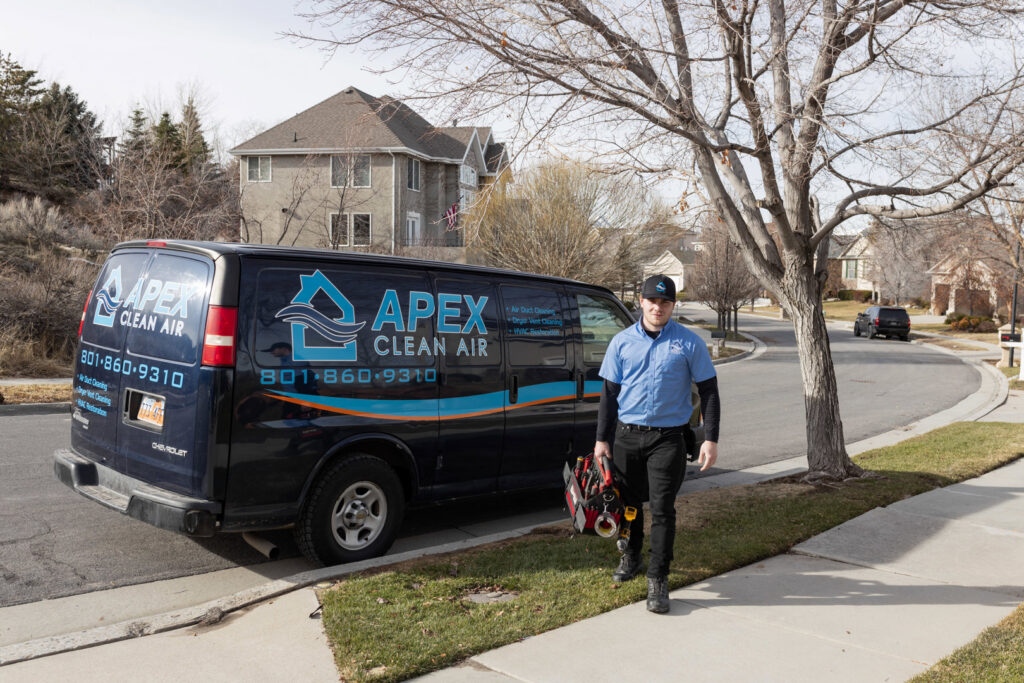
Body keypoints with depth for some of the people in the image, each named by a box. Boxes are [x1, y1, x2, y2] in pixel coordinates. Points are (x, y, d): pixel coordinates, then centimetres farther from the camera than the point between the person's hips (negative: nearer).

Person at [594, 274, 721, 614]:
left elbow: (708, 392, 2)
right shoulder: (622, 342, 5)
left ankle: (658, 581, 3)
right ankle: (631, 557, 37)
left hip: (668, 438, -2)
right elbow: (609, 392, 8)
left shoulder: (689, 343, -1)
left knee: (662, 509, -5)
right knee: (629, 502, 14)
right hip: (626, 435, 3)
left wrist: (710, 439, -6)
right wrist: (602, 439, 4)